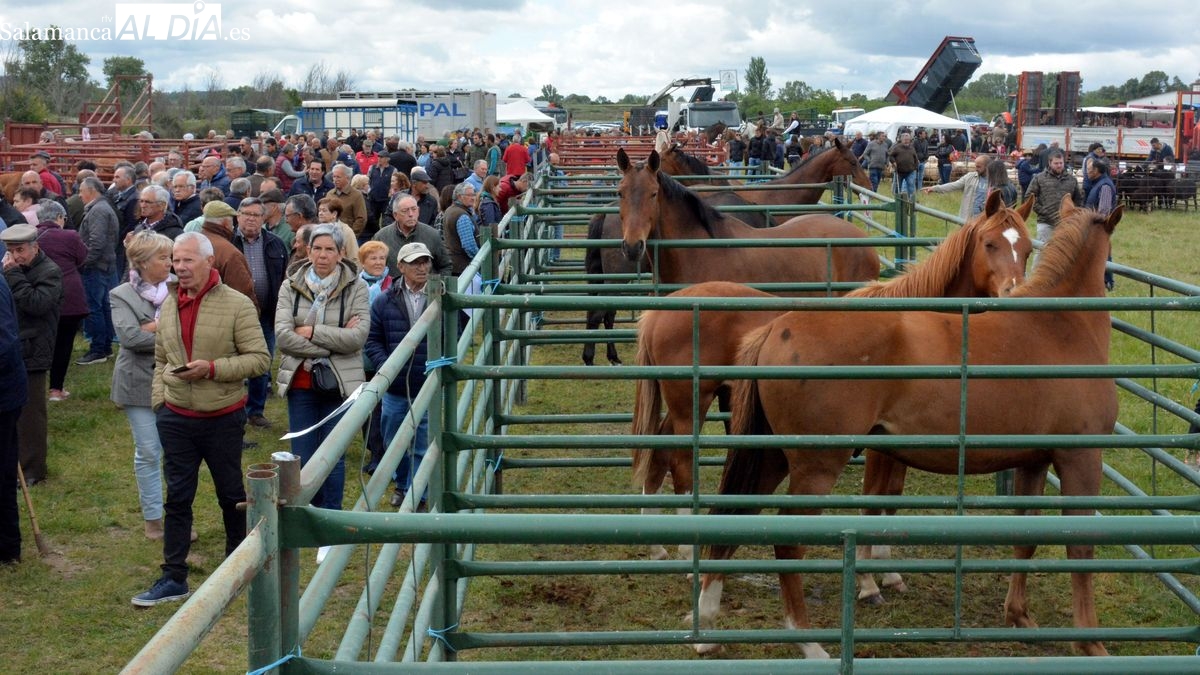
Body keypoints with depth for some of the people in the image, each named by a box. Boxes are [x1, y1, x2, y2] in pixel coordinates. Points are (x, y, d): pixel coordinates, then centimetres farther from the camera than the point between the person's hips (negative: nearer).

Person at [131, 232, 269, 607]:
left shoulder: (237, 304, -12)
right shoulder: (168, 305, 6)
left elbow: (259, 358, -14)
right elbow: (160, 361, 15)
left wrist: (212, 368, -22)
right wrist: (158, 400, 5)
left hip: (223, 418, -4)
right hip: (176, 418, 4)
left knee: (232, 496, 11)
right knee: (177, 498, 7)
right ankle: (173, 578, 13)